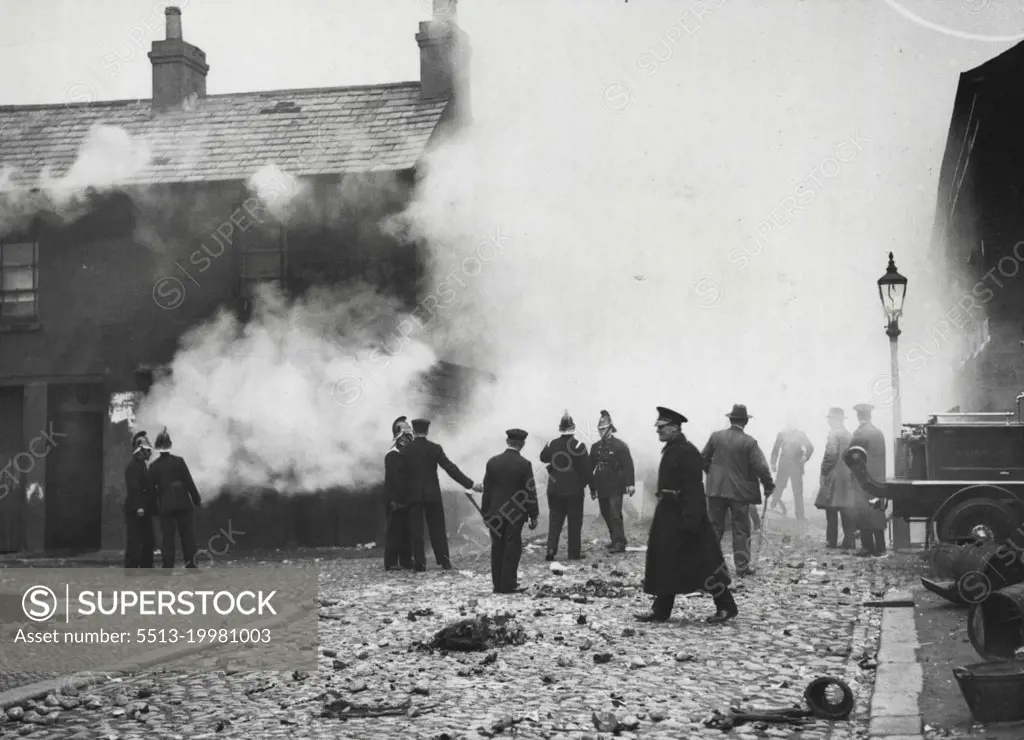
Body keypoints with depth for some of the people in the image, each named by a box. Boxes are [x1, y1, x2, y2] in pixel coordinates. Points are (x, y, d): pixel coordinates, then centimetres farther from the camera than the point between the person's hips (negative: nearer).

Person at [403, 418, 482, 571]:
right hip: (433, 494, 0)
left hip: (413, 495, 0)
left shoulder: (406, 450, -2)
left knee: (416, 529, 3)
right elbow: (451, 468, -8)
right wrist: (471, 484, -8)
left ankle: (419, 563, 0)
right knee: (437, 528, 8)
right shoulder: (435, 448, -3)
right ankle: (444, 561, 7)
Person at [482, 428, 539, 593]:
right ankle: (508, 584, -1)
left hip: (495, 512, 4)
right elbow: (530, 492, -8)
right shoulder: (524, 464, -9)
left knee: (497, 548, 10)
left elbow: (487, 489, 4)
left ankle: (498, 584, 13)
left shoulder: (492, 462, 1)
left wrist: (485, 511, 11)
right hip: (516, 512, -4)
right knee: (512, 547, 1)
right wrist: (533, 515, -2)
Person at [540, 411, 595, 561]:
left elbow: (543, 457, 17)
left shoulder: (551, 445, -3)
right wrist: (592, 487, -3)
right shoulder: (578, 446, -12)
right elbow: (587, 469, -10)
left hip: (554, 490, 3)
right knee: (575, 521, 6)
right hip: (574, 491, -3)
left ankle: (551, 549, -1)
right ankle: (574, 552, 7)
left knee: (555, 520, 11)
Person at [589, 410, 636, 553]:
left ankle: (619, 543, -10)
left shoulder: (620, 446, -5)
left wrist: (630, 484, -17)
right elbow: (591, 467, 14)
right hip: (601, 487, 6)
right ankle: (615, 540, 24)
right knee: (606, 515, 11)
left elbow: (628, 466, -10)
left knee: (615, 515, -11)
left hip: (615, 487, -6)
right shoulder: (595, 447, 12)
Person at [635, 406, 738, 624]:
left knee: (704, 562, -3)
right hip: (668, 514, 10)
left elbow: (693, 488, -21)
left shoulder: (687, 453, -16)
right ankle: (660, 610, 15)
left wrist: (689, 520, -24)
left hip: (683, 514, -10)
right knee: (665, 562, 10)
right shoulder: (670, 451, 13)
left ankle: (726, 607, 5)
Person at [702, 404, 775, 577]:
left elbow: (703, 459, 6)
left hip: (716, 489, 3)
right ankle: (742, 566, 6)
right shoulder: (749, 442, -10)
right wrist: (768, 486, 1)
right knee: (741, 529, 5)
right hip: (740, 490, -3)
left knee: (714, 527, 10)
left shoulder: (716, 437, -1)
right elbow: (761, 467, -12)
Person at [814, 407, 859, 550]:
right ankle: (849, 541, 6)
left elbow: (831, 454, -18)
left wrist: (824, 471, -9)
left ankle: (832, 541, 0)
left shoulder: (834, 434, -11)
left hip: (834, 476, -7)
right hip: (848, 477, 7)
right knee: (847, 511, 7)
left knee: (832, 511, -1)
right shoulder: (848, 434, 11)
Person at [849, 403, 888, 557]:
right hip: (878, 479, 6)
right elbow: (882, 456, 11)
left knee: (865, 514, -1)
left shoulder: (859, 433, -12)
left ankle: (868, 547, -2)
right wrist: (880, 476, 16)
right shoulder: (879, 432, 7)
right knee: (878, 513, 10)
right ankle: (880, 548, 12)